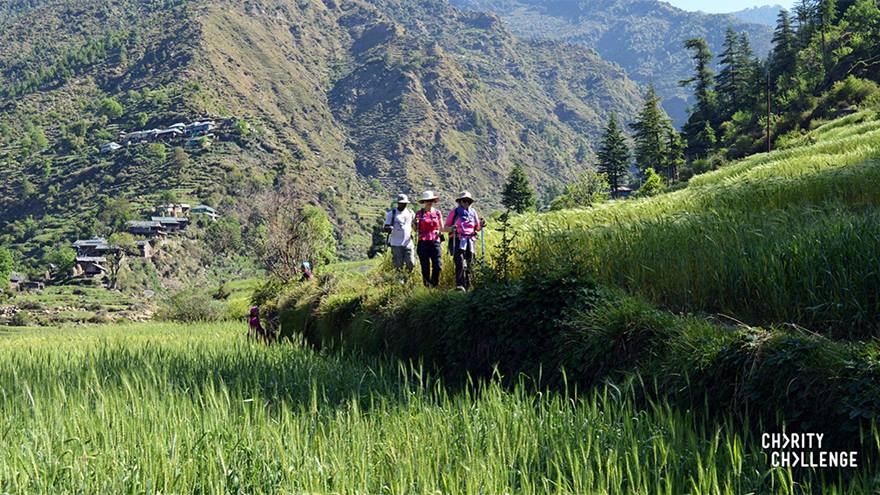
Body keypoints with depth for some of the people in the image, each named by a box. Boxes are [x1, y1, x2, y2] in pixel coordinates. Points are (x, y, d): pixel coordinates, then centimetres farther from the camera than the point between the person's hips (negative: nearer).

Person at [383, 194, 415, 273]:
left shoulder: (410, 213, 11)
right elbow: (386, 228, 0)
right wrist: (389, 228, -23)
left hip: (408, 243, 3)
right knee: (398, 266, -3)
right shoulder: (392, 213, 0)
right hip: (396, 244, -3)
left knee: (411, 264, -3)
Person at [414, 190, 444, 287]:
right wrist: (415, 224, -12)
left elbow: (441, 228, 14)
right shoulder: (419, 213, 6)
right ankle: (427, 286, 6)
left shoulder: (437, 213, 11)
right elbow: (416, 230, 9)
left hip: (435, 242, 1)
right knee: (425, 267, -1)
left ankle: (434, 285, 6)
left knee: (437, 266, -7)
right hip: (423, 242, -1)